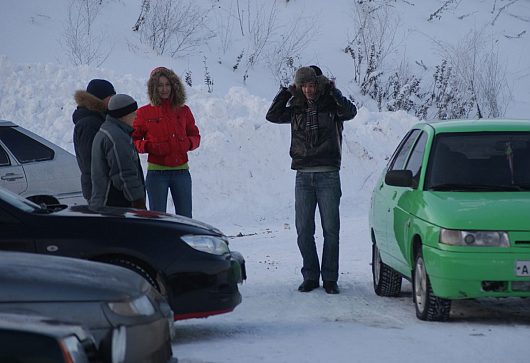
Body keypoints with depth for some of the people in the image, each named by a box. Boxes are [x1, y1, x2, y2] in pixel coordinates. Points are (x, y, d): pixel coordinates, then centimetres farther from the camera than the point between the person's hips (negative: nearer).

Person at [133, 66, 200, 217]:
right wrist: (149, 146, -14)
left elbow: (195, 136, 17)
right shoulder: (144, 113, 2)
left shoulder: (183, 111, 10)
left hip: (181, 172, 2)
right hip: (156, 172, -2)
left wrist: (188, 143, -5)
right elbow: (133, 140, 4)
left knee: (185, 219, 2)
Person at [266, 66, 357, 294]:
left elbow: (350, 112, -18)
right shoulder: (297, 109, 11)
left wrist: (331, 91, -13)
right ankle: (310, 276, 12)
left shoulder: (331, 106, 1)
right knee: (303, 230, 3)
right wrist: (287, 93, -1)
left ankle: (330, 278, 5)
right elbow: (273, 116, 3)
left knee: (330, 229, -1)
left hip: (328, 175, -3)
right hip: (303, 175, 3)